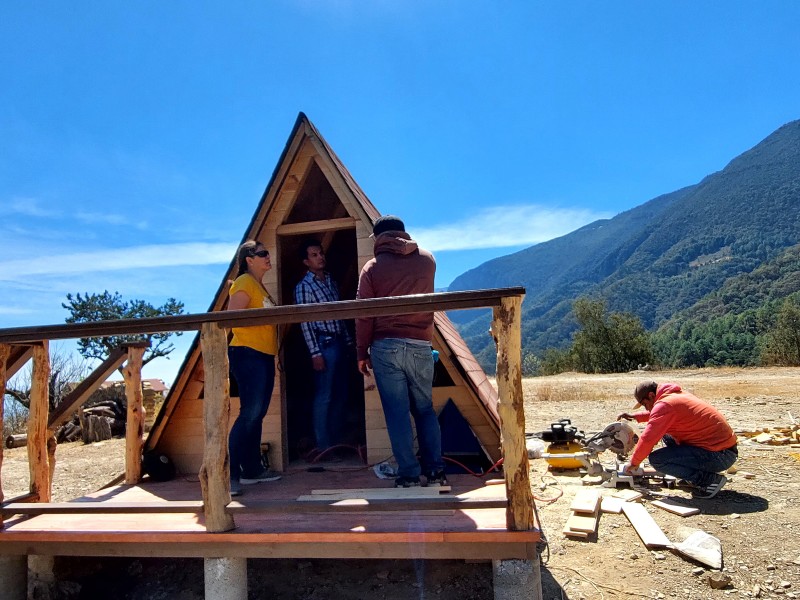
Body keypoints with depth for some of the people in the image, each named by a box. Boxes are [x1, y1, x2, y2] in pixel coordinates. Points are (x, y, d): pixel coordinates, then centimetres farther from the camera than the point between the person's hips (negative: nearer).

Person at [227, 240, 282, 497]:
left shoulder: (260, 285, 22)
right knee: (249, 413, -15)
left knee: (256, 414, 11)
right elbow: (232, 316, -18)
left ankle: (252, 469, 18)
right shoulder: (244, 282, -6)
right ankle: (230, 474, -12)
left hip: (264, 355, 9)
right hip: (247, 353, -9)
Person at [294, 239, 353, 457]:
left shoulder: (331, 282, 15)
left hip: (339, 342, 7)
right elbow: (305, 322, -11)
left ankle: (335, 441, 22)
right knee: (324, 397, -3)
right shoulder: (304, 287, -7)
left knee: (340, 395, 11)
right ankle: (323, 446, 6)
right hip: (324, 344, -7)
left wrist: (349, 342, 15)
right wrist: (315, 353, -16)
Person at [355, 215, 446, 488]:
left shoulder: (372, 267, 1)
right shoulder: (427, 260, 8)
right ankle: (435, 470, 11)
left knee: (397, 412, 3)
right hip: (420, 346, 2)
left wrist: (361, 353, 6)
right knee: (425, 409, 14)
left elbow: (364, 315, -2)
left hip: (386, 347, -2)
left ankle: (409, 474, 6)